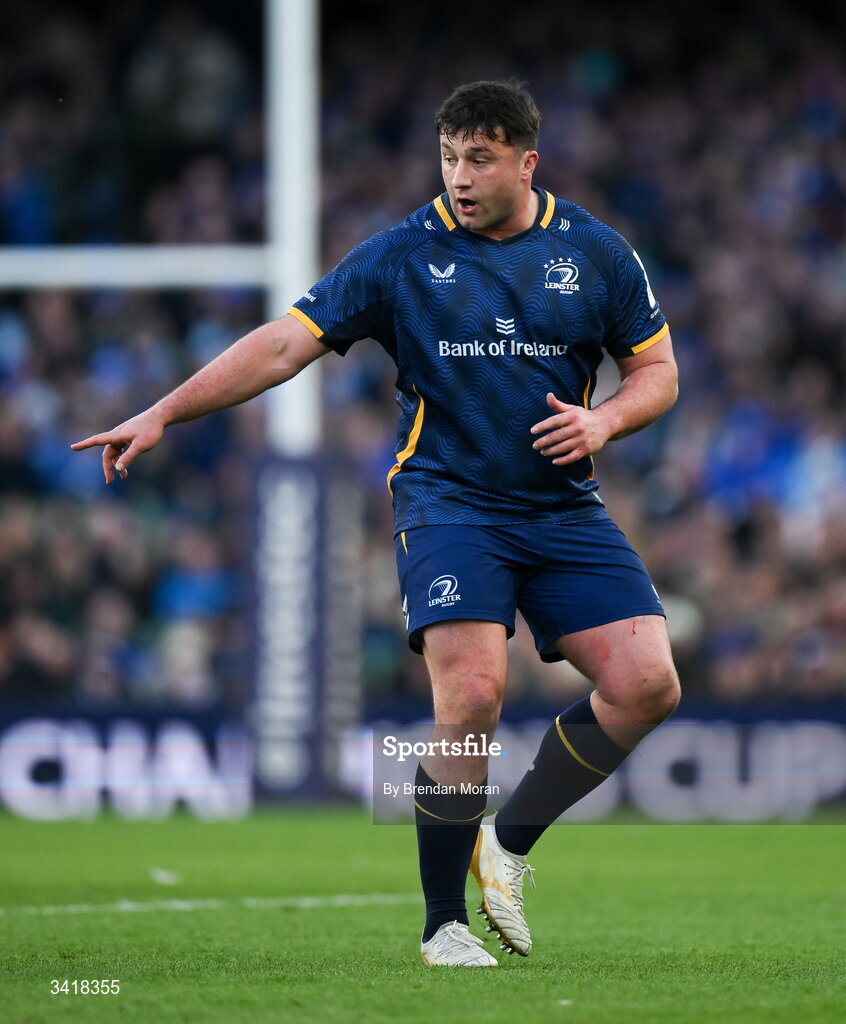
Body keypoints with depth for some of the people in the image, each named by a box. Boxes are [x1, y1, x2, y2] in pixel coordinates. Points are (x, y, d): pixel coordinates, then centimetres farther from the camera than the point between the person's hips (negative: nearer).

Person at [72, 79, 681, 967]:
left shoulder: (596, 253, 4)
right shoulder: (403, 256, -3)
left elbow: (657, 369, 12)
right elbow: (288, 342, -5)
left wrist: (604, 421, -10)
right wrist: (163, 413, -12)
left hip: (563, 509, 3)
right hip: (447, 501, -3)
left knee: (647, 685, -10)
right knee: (472, 696, -21)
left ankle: (509, 841, 11)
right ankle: (442, 925, -7)